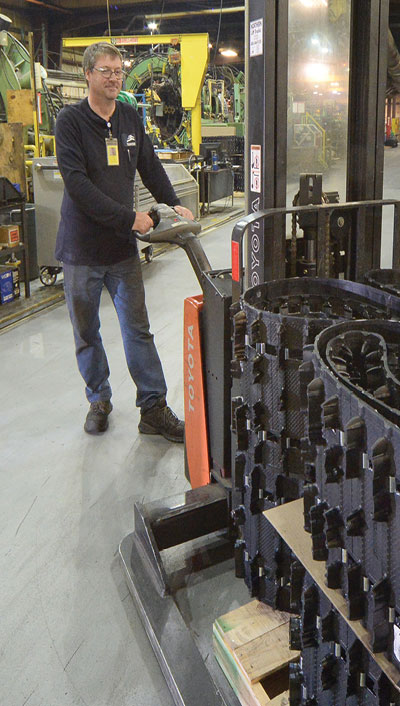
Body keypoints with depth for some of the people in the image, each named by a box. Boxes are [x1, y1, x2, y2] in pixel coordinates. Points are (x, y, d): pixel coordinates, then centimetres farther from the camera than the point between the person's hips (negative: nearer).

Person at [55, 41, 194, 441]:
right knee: (86, 333, 10)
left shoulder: (130, 119, 9)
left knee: (138, 330, 3)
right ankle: (99, 400, 29)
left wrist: (172, 204, 3)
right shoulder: (70, 120, -8)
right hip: (81, 248, -3)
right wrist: (129, 217, -21)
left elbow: (150, 167, 19)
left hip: (123, 246, 3)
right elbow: (77, 184, -19)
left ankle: (154, 409, 9)